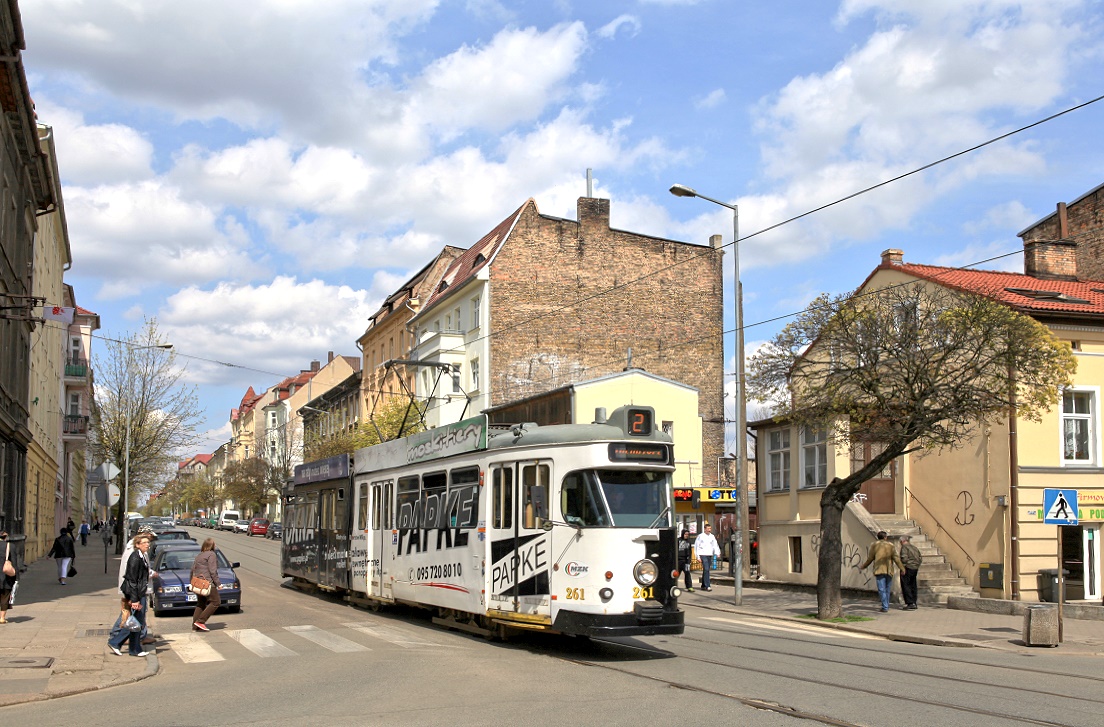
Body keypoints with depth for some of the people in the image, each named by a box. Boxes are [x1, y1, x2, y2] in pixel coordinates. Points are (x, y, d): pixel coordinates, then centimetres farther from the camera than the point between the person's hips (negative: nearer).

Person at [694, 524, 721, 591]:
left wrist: (717, 553, -8)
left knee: (706, 570, 11)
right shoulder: (700, 536, -2)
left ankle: (703, 586, 20)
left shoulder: (712, 536, 12)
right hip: (703, 555, -6)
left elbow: (715, 545, 10)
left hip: (710, 555, 6)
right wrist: (698, 557, -6)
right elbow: (696, 546, -1)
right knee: (706, 569, -15)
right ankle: (707, 586, -18)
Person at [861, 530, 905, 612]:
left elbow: (870, 559, 3)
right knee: (887, 589, 14)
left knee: (882, 589, -4)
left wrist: (862, 566, 15)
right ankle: (886, 606, 20)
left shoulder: (874, 545, 2)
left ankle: (885, 607, -11)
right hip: (889, 571, 2)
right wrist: (902, 568, 5)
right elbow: (896, 558, 0)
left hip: (879, 570, -2)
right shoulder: (890, 545, 6)